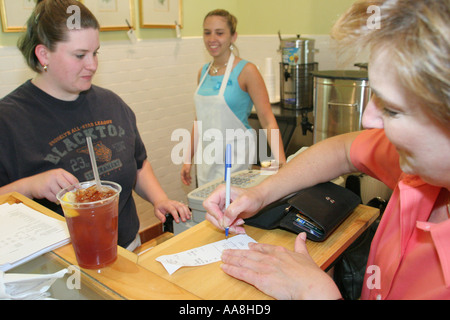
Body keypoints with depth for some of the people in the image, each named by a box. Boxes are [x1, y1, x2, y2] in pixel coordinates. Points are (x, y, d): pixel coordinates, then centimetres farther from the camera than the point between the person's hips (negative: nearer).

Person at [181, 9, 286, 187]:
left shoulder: (246, 71, -11)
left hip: (234, 158, -5)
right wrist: (189, 159, 15)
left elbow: (268, 120, -15)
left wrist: (281, 164, -25)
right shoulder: (203, 72, 7)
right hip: (205, 157, 6)